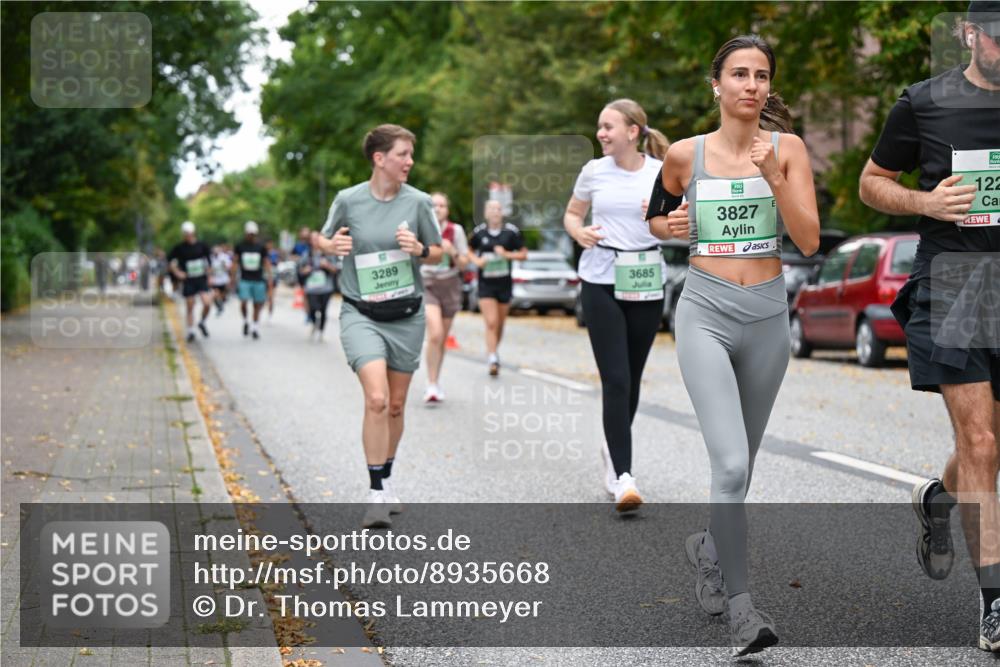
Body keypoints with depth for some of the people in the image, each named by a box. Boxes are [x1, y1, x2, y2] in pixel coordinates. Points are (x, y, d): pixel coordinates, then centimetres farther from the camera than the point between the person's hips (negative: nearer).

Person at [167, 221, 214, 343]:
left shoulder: (201, 246, 0)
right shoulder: (180, 248, -3)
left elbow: (209, 260, 11)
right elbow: (170, 260, 7)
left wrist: (209, 275, 8)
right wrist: (177, 272, -2)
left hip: (202, 279, 0)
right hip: (188, 281, 0)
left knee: (207, 303, -16)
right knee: (190, 307, 4)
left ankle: (202, 322, 11)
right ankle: (190, 332, 15)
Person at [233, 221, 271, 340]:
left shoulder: (261, 247, 5)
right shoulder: (239, 246, 4)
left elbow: (266, 263, 8)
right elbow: (235, 263, 8)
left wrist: (269, 278, 1)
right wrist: (233, 279, 5)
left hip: (258, 280, 1)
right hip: (244, 280, -1)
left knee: (257, 305, 4)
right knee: (243, 303, -16)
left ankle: (255, 328, 17)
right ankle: (246, 321, 9)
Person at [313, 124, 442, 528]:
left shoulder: (418, 202, -2)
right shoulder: (347, 200, -6)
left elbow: (437, 253, 8)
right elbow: (323, 240, 10)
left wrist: (419, 249, -13)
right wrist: (332, 245, -13)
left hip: (406, 316, 3)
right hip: (361, 314, -3)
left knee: (395, 405, 11)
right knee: (376, 399, -20)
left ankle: (386, 481, 32)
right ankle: (376, 493, -12)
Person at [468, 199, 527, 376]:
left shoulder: (511, 232, -3)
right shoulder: (479, 232, -1)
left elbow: (523, 253, 2)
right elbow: (470, 251, 14)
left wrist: (507, 254, -15)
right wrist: (476, 260, -6)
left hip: (504, 282, 1)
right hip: (485, 283, -1)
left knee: (500, 324, 12)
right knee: (491, 322, -12)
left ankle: (493, 352, 33)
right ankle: (492, 358, -15)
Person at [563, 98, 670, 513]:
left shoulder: (662, 172, 0)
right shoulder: (594, 171, 3)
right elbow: (571, 214, 17)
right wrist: (579, 232, -6)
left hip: (646, 282, 1)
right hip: (601, 281, -1)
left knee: (631, 379, 10)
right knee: (615, 380, -10)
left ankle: (614, 450, 36)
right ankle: (623, 477, -13)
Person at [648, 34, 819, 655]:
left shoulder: (787, 148, 0)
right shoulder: (684, 154, 0)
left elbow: (810, 241, -7)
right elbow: (657, 214, 19)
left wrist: (773, 176, -18)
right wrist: (668, 225, -3)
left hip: (767, 317, 2)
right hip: (706, 314, -2)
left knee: (741, 463, 17)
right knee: (731, 463, -18)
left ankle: (709, 546, 45)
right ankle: (740, 602, -12)